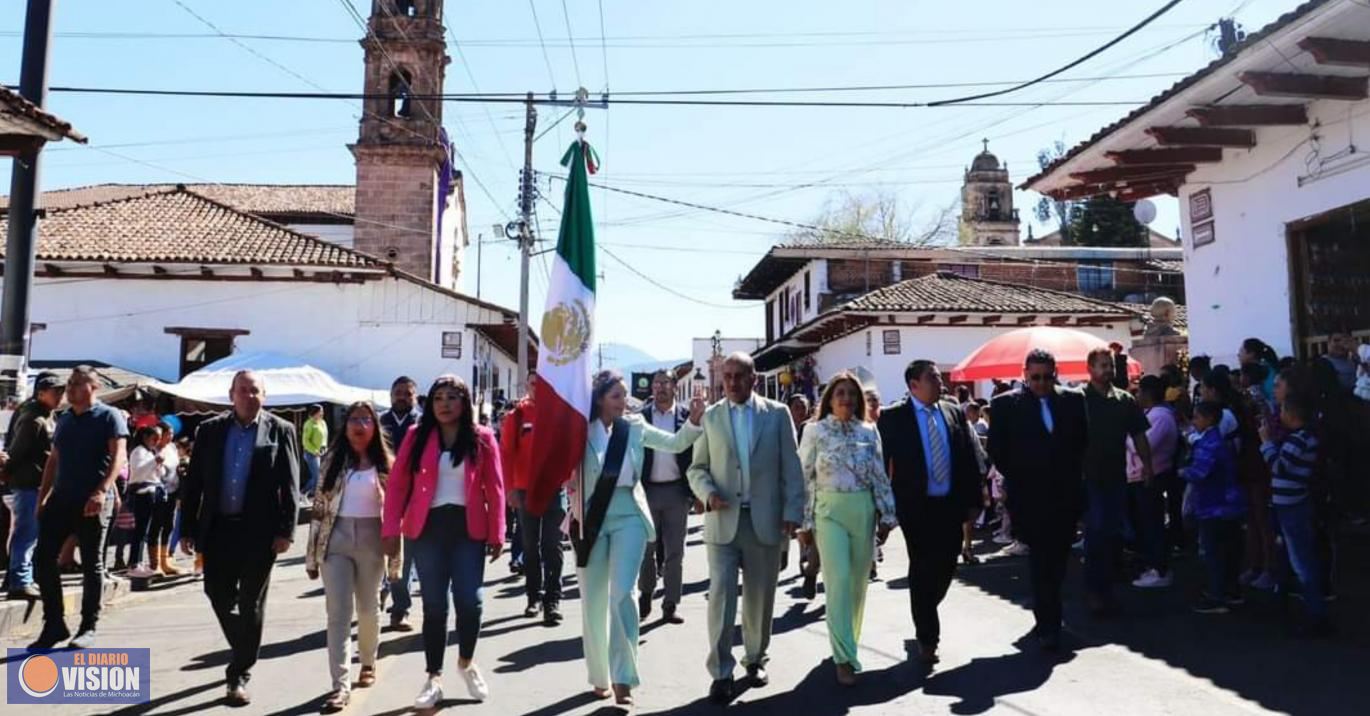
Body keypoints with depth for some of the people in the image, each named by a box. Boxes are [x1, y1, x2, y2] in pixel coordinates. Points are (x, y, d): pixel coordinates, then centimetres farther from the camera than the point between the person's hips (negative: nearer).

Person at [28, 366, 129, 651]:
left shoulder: (109, 417, -4)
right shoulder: (63, 420, 15)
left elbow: (117, 457, -13)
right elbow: (53, 460, 20)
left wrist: (102, 491, -25)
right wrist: (42, 496, 14)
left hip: (92, 502, -6)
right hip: (61, 498, 6)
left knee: (92, 564, 1)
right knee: (43, 558, 2)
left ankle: (88, 628, 10)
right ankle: (54, 623, 13)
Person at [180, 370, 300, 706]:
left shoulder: (280, 431, -2)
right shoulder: (210, 430, 5)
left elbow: (290, 485, -4)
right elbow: (193, 482, 6)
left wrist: (286, 530, -10)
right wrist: (187, 529, 2)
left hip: (260, 530, -3)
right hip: (218, 527, 3)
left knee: (251, 603, 4)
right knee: (219, 594, 8)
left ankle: (240, 674, 15)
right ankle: (244, 652, 34)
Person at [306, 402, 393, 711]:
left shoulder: (385, 463, 1)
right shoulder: (334, 460, 4)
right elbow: (319, 507, 4)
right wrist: (312, 554, 2)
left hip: (371, 540, 0)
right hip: (336, 539, 0)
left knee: (368, 608, 12)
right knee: (338, 612, -5)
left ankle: (368, 662, 36)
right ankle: (340, 685, -4)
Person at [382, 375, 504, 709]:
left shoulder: (482, 438, 2)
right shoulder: (417, 436, 3)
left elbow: (495, 488, 1)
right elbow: (397, 484, 1)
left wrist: (496, 533, -3)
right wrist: (391, 529, -6)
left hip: (469, 529, 0)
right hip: (428, 528, 1)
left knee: (470, 601, -3)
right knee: (434, 606, 5)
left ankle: (467, 662, 26)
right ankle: (434, 678, 20)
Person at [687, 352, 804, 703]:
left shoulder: (777, 414, 4)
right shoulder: (710, 417, 6)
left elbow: (791, 467, 2)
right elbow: (697, 467, 7)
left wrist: (792, 511, -5)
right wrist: (707, 492, -12)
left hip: (765, 520, 0)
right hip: (723, 520, 0)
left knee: (760, 595, 10)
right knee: (721, 594, -4)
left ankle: (755, 659, 29)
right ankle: (721, 672, 5)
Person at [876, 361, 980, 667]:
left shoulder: (954, 412, 6)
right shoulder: (893, 417, -6)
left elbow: (969, 458, 8)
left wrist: (973, 501, 4)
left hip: (951, 505, 4)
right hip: (916, 506, -4)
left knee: (945, 568, 12)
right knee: (923, 571, 3)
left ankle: (925, 619, 39)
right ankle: (926, 637, 17)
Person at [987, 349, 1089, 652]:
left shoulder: (1073, 400, 5)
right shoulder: (1006, 404, -4)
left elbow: (1083, 440, 12)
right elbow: (997, 449, -1)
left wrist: (1075, 473, 7)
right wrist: (1015, 478, 0)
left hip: (1066, 494, 4)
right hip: (1029, 496, -3)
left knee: (1058, 558, 12)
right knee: (1041, 559, -4)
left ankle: (1046, 613, 31)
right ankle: (1048, 625, 1)